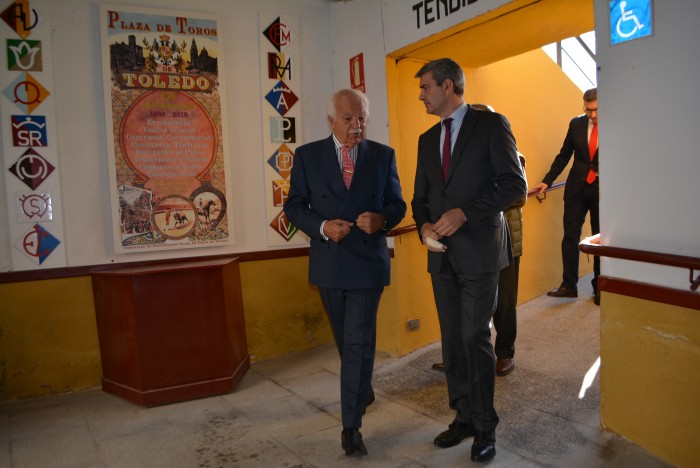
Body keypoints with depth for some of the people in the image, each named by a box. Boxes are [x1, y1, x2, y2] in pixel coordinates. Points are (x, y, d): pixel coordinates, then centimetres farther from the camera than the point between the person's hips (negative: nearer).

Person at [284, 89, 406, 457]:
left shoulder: (383, 156, 0)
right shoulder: (307, 156, -1)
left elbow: (397, 204, 5)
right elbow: (294, 206, 1)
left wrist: (381, 219, -18)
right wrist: (322, 227, -17)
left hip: (367, 262, -2)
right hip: (328, 264, 2)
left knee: (359, 343, -4)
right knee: (346, 340, 19)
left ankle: (351, 425, 5)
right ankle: (362, 387, 45)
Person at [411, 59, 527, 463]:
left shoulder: (491, 124, -3)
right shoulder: (427, 139, 16)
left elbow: (516, 184, -10)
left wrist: (464, 213, -17)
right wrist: (424, 226, -3)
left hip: (479, 250, -6)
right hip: (442, 254, 6)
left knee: (475, 338, -3)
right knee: (452, 339, 10)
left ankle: (485, 427, 13)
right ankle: (464, 417, 23)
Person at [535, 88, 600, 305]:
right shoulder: (576, 124, 2)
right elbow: (564, 155, 8)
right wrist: (547, 181, 4)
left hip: (603, 190, -2)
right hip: (576, 189, 3)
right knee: (570, 236, 1)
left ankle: (599, 287, 21)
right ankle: (569, 285, 9)